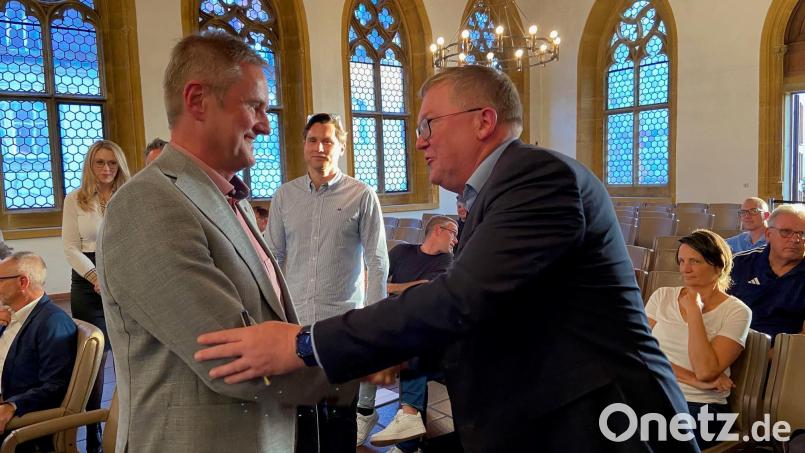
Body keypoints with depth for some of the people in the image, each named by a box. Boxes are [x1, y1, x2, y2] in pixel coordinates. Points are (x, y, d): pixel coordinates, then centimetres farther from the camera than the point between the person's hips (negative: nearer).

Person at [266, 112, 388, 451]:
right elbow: (274, 258, 9)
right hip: (294, 319, 3)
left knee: (341, 407, 8)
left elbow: (377, 262, -3)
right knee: (300, 403, 13)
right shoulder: (284, 195, 6)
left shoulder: (362, 195, -3)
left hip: (344, 321, -3)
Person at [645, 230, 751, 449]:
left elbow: (705, 371, -13)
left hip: (699, 406, -2)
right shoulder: (662, 296, 10)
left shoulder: (736, 312, 0)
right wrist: (693, 379, -11)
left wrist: (693, 310, -10)